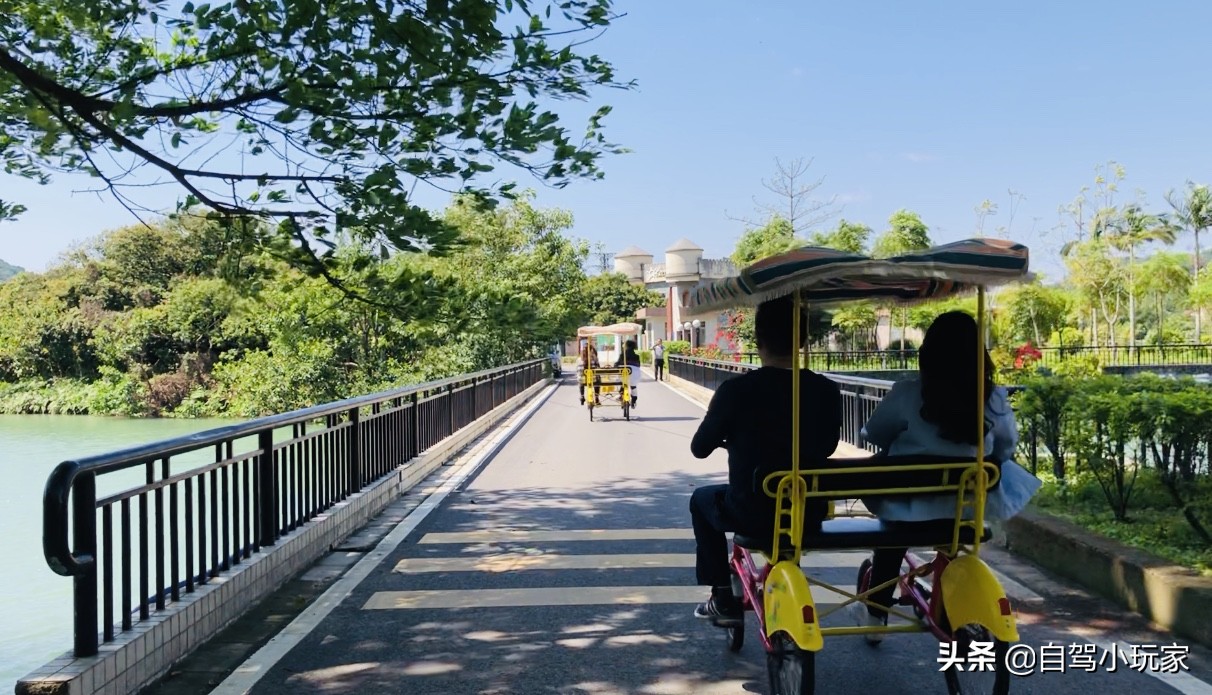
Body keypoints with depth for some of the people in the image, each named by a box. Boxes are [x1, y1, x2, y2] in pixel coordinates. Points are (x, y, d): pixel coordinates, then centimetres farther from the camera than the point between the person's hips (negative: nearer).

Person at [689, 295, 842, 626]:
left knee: (702, 499, 27)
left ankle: (723, 599, 25)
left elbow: (699, 448, -5)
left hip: (753, 515, -3)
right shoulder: (826, 390, -7)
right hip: (809, 513, 4)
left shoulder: (736, 389, -17)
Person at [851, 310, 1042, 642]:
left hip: (910, 503, -2)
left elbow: (873, 434, 0)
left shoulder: (907, 394, -16)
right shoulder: (995, 398, -10)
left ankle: (876, 615, 31)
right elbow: (1007, 448, 6)